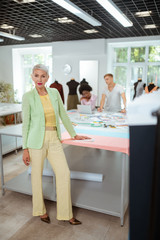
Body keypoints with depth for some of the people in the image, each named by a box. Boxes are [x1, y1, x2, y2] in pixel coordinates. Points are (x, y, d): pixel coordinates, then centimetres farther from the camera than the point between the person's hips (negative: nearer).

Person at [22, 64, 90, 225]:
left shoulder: (54, 93, 5)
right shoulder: (28, 96, -5)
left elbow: (63, 115, 12)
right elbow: (25, 123, -4)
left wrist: (74, 134, 16)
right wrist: (25, 148, -5)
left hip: (54, 140, 4)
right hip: (37, 140, -3)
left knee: (64, 173, 2)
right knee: (37, 175, 9)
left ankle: (65, 213, 19)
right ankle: (40, 210, 33)